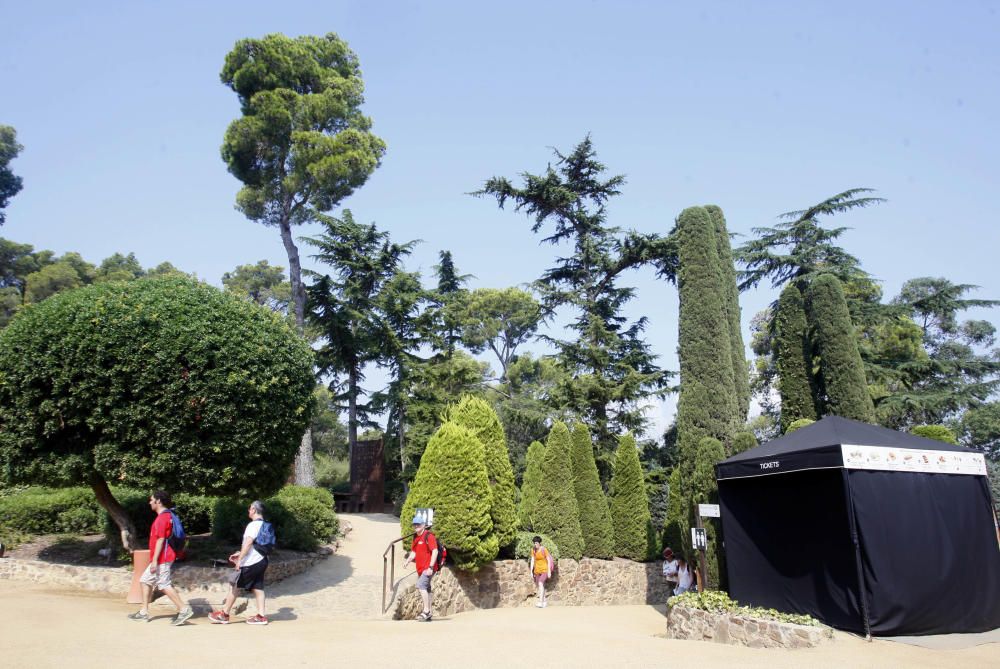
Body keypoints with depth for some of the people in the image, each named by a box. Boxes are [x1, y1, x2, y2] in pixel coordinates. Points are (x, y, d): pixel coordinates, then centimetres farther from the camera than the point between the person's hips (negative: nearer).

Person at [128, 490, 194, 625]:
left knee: (164, 585, -9)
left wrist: (155, 560, -22)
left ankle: (184, 609, -10)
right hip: (161, 559, 11)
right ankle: (144, 612, 24)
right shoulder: (166, 515, 15)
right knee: (145, 580, 17)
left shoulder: (163, 517, -17)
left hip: (161, 559, -11)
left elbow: (161, 539, -21)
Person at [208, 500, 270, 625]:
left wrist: (239, 559, -19)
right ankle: (261, 616, 6)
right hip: (261, 561, 9)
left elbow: (248, 543, -21)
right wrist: (239, 553, 25)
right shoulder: (263, 525, 14)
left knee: (234, 586, 4)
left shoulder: (253, 525, -15)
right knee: (257, 588, 9)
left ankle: (224, 615, 13)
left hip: (250, 563, -9)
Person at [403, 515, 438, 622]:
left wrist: (430, 567, -22)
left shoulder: (428, 536, -11)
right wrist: (407, 561, 0)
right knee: (425, 589, 13)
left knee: (421, 585, -22)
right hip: (420, 569, 9)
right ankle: (427, 615, 22)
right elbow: (413, 552, 19)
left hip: (428, 568, -9)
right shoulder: (415, 537, 14)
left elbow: (435, 551, -17)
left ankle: (426, 611, -18)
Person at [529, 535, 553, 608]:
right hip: (537, 570, 6)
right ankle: (544, 601, 27)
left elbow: (549, 560, -13)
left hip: (545, 569, -6)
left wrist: (549, 572, -14)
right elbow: (532, 560, 2)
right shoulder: (533, 550, -3)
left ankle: (541, 602, -27)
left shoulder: (544, 549, -17)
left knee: (540, 583, -24)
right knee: (539, 586, 9)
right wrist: (531, 572, 1)